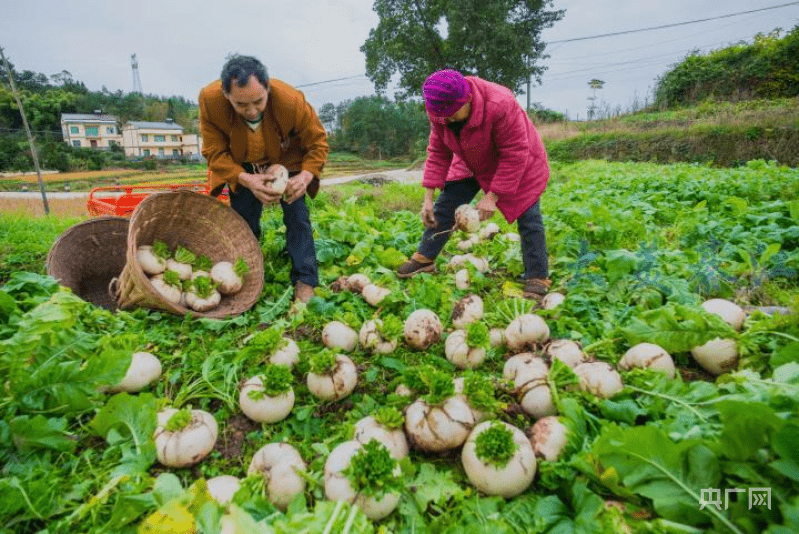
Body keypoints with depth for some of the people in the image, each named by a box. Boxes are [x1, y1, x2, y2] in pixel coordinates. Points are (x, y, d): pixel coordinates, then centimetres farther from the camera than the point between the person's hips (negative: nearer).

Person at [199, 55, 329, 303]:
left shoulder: (292, 101, -34)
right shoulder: (210, 100, -30)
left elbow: (318, 143, -20)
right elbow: (215, 153, -21)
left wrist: (306, 175, -38)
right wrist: (246, 179, -39)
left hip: (286, 161, -1)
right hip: (241, 167, 2)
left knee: (297, 215, -12)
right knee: (243, 221, 3)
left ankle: (305, 281, -5)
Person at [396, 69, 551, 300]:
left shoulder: (500, 106, -37)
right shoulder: (439, 110, -18)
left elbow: (515, 156, -31)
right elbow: (438, 153, -10)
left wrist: (492, 197, -31)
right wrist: (428, 198, -15)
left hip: (516, 164, -5)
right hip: (472, 164, 5)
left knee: (528, 218, -10)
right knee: (444, 206, 0)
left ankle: (537, 279, 2)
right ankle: (424, 259, 13)